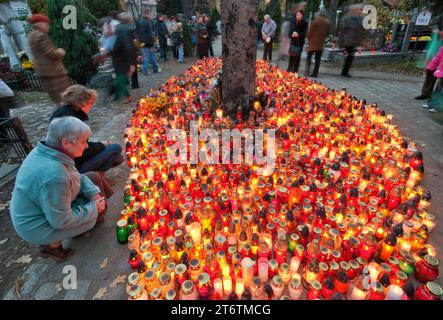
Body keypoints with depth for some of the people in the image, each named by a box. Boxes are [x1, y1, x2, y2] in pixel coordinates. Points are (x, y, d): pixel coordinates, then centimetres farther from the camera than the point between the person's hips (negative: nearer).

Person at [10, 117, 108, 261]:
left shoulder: (47, 151, -10)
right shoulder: (54, 175, -37)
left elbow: (77, 176, 5)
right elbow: (62, 221, -27)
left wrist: (94, 192, -9)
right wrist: (93, 207, -16)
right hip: (37, 227, -8)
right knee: (98, 211, -7)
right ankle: (52, 244, 5)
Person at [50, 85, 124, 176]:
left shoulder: (62, 111, 4)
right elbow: (83, 153, -23)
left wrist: (99, 144, 6)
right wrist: (101, 145, -6)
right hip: (76, 166, -10)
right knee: (116, 148, -10)